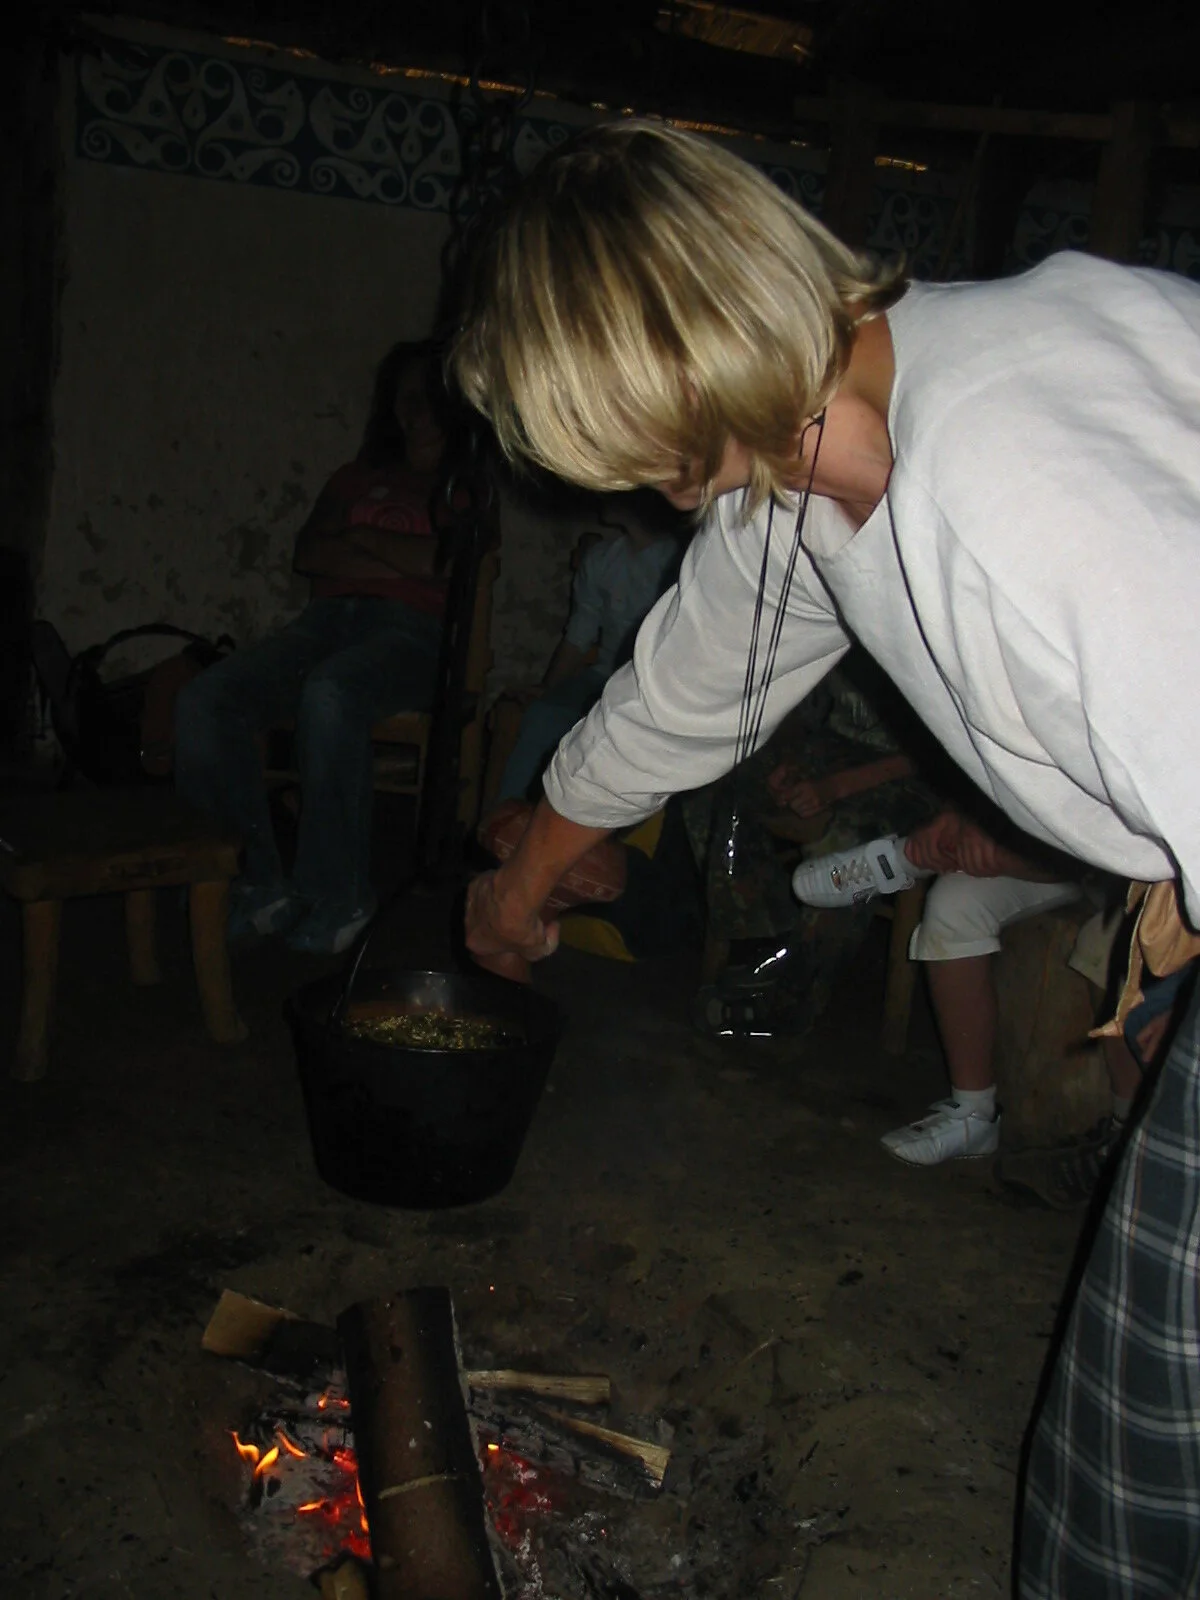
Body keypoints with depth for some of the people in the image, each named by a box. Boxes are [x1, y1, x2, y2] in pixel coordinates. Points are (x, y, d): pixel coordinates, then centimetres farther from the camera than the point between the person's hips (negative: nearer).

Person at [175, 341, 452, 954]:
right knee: (205, 699, -24)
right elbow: (308, 552, 15)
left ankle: (338, 896, -30)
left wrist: (363, 539, 6)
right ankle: (256, 883, -20)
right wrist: (400, 560, 1)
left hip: (408, 630, -5)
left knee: (328, 694, -41)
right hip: (327, 620, 5)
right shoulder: (357, 477, 31)